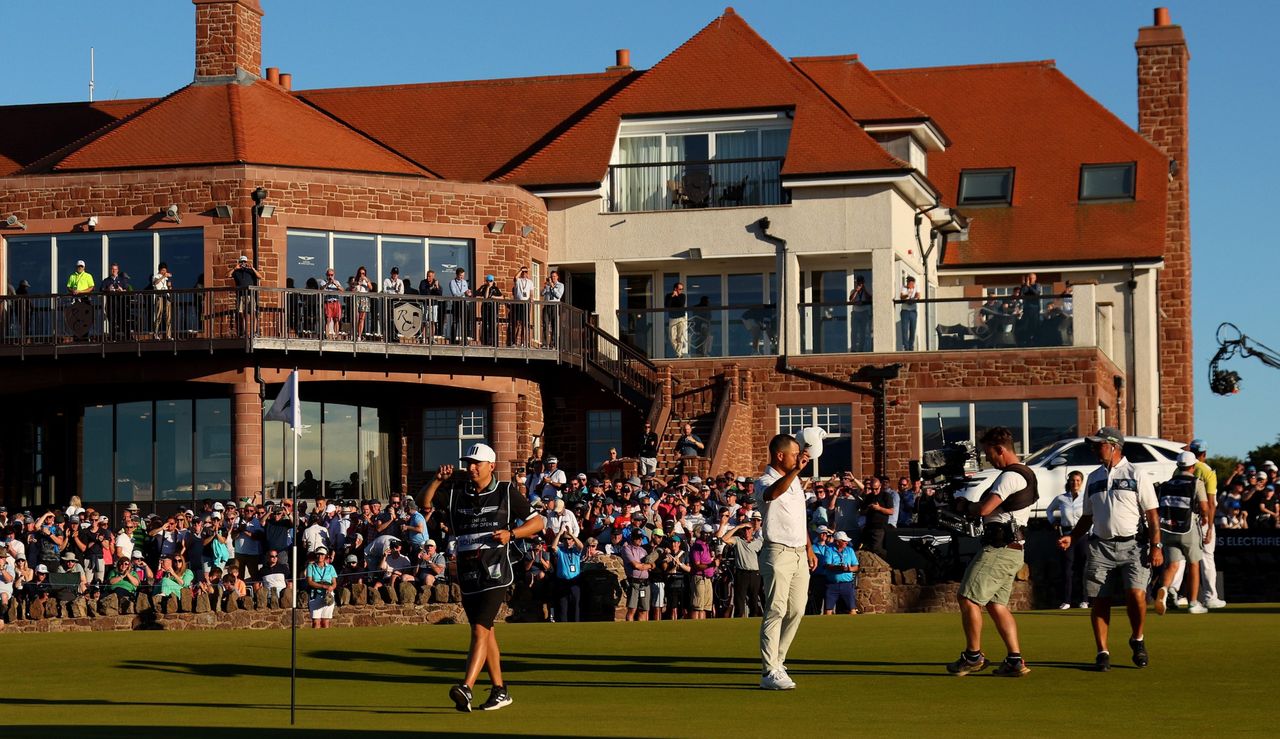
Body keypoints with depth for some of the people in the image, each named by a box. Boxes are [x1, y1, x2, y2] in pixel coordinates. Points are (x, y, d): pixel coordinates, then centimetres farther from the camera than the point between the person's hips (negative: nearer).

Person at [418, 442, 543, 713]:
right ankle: (500, 691, 22)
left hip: (496, 572, -6)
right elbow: (424, 504, 4)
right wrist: (438, 480, -11)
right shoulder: (456, 492, 12)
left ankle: (466, 689, -28)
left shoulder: (506, 492, 2)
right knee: (485, 632, 13)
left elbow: (537, 522, 6)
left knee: (480, 629, -18)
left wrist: (511, 533, -11)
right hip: (467, 574, 6)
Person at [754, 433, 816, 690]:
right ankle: (769, 672, -10)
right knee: (775, 611, -10)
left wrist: (809, 548, 23)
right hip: (779, 553, -8)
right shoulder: (764, 481, -10)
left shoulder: (795, 480, 17)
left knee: (796, 611, 8)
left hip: (800, 553, 8)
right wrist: (796, 469, -48)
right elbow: (772, 493, -37)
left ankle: (776, 663, 18)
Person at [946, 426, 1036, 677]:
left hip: (999, 550, -10)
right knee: (997, 605, 10)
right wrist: (971, 507, 6)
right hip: (1012, 551, 10)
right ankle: (1015, 661, 6)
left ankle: (973, 656, 1)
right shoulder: (1025, 475, 19)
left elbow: (984, 508, -22)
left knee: (968, 598, -5)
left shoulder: (1010, 476, -15)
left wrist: (965, 506, -1)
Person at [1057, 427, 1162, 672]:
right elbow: (1087, 517, 22)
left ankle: (1138, 640, 7)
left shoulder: (1136, 475, 2)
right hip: (1101, 548, 4)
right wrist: (1072, 537, 6)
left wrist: (1156, 547, -9)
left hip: (1132, 545, -4)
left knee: (1136, 594, -18)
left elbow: (1152, 514, -1)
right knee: (1100, 600, -2)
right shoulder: (1093, 478, 16)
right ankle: (1102, 653, 5)